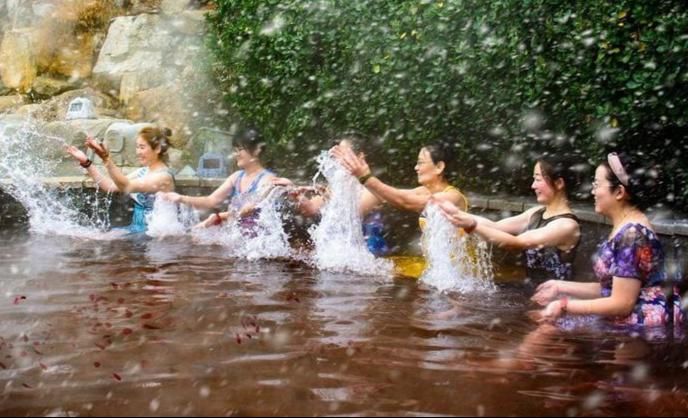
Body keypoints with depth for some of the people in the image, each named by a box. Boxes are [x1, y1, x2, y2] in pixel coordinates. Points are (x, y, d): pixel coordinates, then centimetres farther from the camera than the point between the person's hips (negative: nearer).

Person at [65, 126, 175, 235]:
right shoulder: (144, 172, 12)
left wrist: (106, 159, -40)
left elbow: (127, 187, -29)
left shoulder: (164, 176, -16)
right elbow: (109, 186, 6)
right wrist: (86, 162, -3)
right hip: (137, 228, 8)